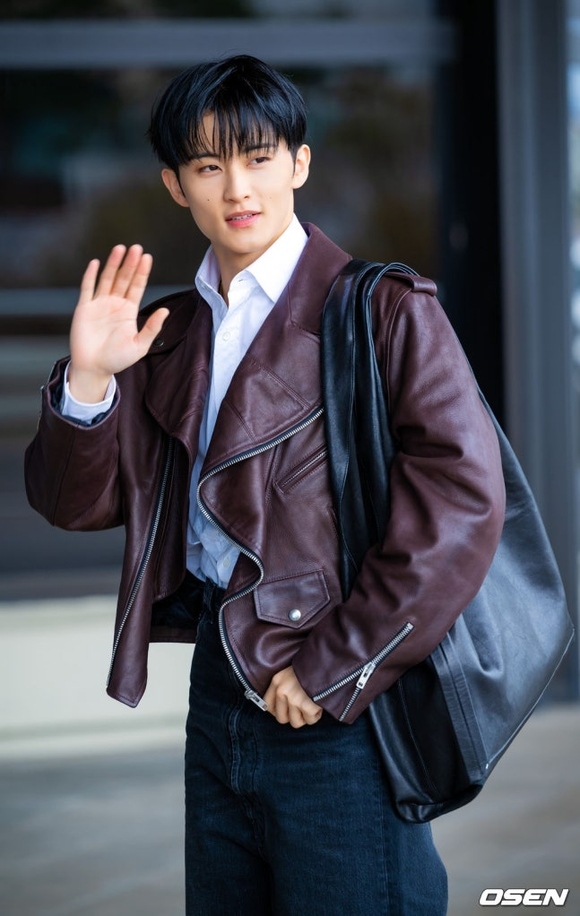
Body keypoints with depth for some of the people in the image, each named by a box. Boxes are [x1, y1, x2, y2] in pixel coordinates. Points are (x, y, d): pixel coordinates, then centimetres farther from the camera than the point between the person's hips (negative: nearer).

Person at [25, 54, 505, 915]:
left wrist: (333, 668, -16)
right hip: (220, 679, 6)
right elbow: (78, 502, 9)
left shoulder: (381, 312, -8)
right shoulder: (172, 333, 11)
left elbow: (463, 498, -18)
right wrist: (88, 380, -9)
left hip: (340, 710, -6)